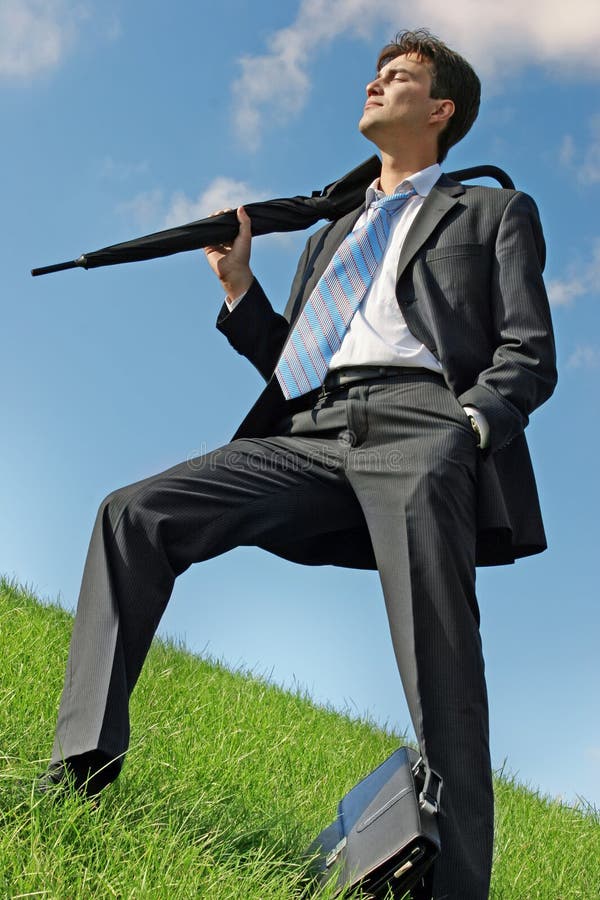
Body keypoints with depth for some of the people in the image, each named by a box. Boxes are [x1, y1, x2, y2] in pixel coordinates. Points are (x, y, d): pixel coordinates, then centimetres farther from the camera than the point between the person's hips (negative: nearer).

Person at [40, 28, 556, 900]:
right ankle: (84, 769, -15)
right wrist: (239, 287, 15)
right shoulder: (331, 234, 35)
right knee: (133, 513, -13)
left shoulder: (496, 212, 21)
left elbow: (530, 354, 7)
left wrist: (467, 426, -12)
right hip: (310, 434, 5)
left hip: (418, 420, -5)